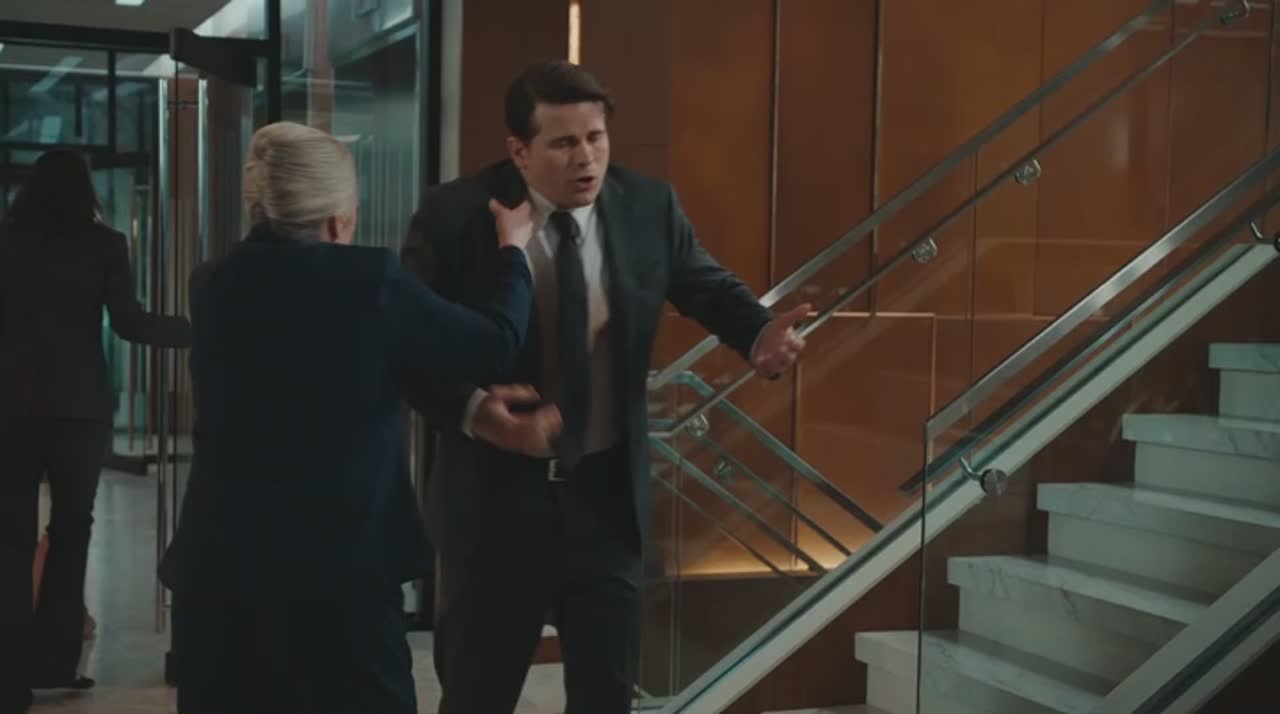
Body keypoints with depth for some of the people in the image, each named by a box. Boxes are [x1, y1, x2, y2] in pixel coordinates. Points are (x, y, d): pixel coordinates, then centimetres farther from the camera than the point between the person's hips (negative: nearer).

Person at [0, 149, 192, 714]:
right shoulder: (104, 245, -1)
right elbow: (129, 322, -9)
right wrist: (198, 329, -2)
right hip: (78, 405, -1)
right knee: (70, 531, 13)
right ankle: (52, 662, 12)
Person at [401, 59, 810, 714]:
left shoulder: (649, 206, -4)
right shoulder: (455, 215, -12)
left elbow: (708, 288, 6)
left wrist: (759, 334, -16)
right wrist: (469, 408, -25)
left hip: (606, 493, 3)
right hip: (496, 493, -2)